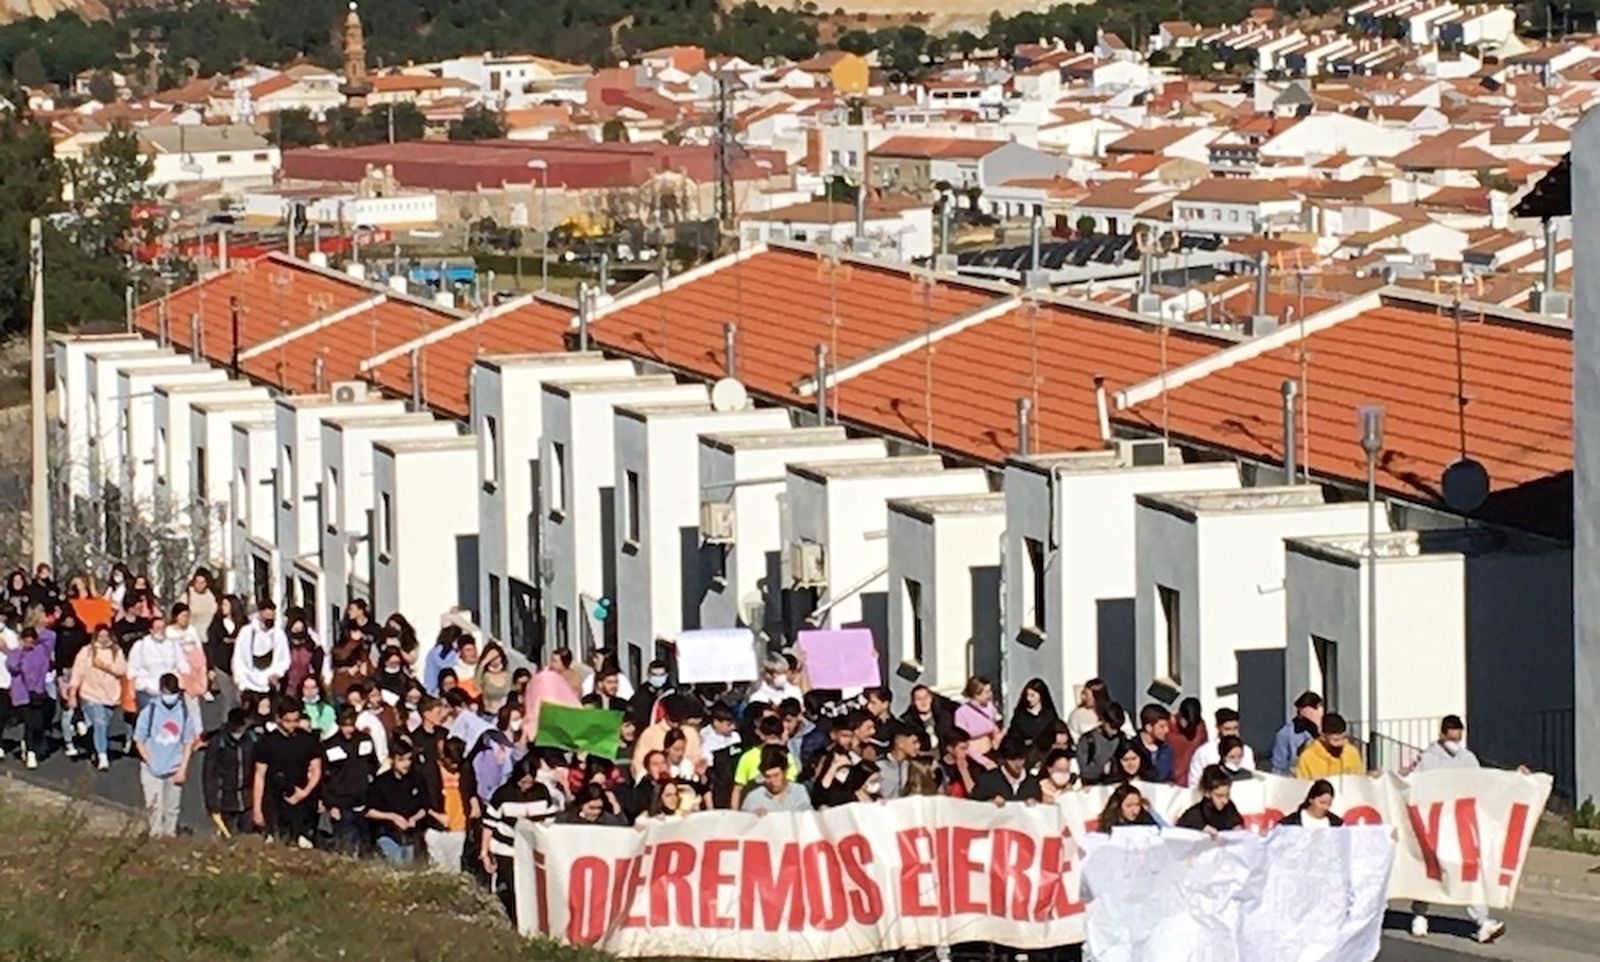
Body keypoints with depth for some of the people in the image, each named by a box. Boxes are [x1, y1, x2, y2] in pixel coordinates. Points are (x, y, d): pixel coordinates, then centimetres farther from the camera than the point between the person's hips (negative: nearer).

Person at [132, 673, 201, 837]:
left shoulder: (184, 712, -1)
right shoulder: (149, 711, -7)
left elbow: (188, 743, 6)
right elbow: (139, 741, -1)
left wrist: (183, 768, -1)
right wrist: (150, 762, -10)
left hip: (175, 769, 2)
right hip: (153, 769, -2)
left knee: (172, 808, 9)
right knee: (155, 805, -8)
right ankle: (156, 836, 1)